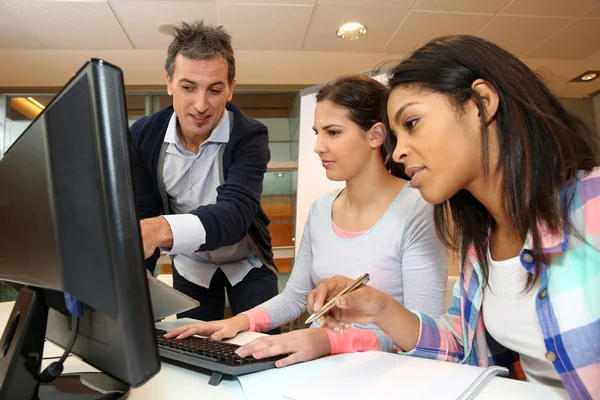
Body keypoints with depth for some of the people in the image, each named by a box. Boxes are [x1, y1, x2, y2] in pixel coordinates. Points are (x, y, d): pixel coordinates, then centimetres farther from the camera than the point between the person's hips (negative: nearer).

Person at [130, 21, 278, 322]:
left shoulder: (249, 137, -24)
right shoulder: (142, 137, -14)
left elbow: (236, 213, -39)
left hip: (247, 265, -2)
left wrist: (162, 229, -58)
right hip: (190, 266, 2)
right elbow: (144, 218, -13)